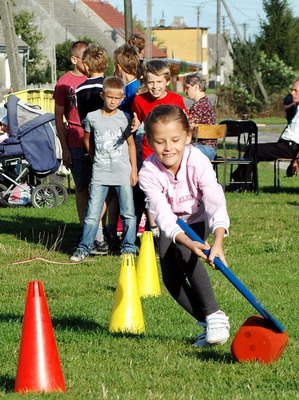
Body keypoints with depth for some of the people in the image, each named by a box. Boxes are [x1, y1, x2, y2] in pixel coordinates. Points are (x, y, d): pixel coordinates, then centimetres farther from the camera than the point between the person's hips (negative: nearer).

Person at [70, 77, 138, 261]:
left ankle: (129, 247, 15)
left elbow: (131, 143, 7)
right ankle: (84, 248, 4)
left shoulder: (124, 118, 1)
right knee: (92, 213, -2)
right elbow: (87, 139, 16)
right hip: (100, 173, 0)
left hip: (123, 172, 0)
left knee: (128, 212, 5)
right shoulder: (92, 118, 1)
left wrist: (134, 169, 4)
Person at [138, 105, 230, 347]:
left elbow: (216, 204, -41)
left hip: (198, 220, -3)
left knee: (184, 255, -29)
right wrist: (188, 242, -54)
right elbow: (164, 216, -36)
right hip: (172, 225, 3)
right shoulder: (148, 172, -29)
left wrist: (218, 243, -58)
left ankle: (215, 315, -24)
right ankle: (207, 324, 4)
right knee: (170, 277, -10)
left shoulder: (198, 163, -33)